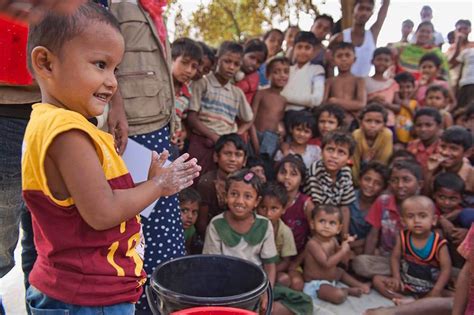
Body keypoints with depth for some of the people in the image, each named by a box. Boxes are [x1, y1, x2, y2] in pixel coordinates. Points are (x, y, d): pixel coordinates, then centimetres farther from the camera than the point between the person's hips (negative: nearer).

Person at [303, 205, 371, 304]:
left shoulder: (333, 240, -1)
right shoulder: (313, 243, -28)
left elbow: (339, 258, 10)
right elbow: (327, 264, -34)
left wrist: (346, 244, -8)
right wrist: (343, 250, -26)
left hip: (331, 276, 9)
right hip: (316, 283, -9)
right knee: (339, 296, -26)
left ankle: (360, 285, 44)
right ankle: (348, 290, 3)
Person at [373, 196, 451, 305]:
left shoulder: (439, 243, -17)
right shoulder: (403, 237, -7)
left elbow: (446, 269, -18)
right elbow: (395, 257, -2)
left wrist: (436, 291, -28)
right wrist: (396, 278, -16)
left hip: (429, 287, -2)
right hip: (405, 282, 3)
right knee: (377, 279, -11)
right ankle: (405, 300, -26)